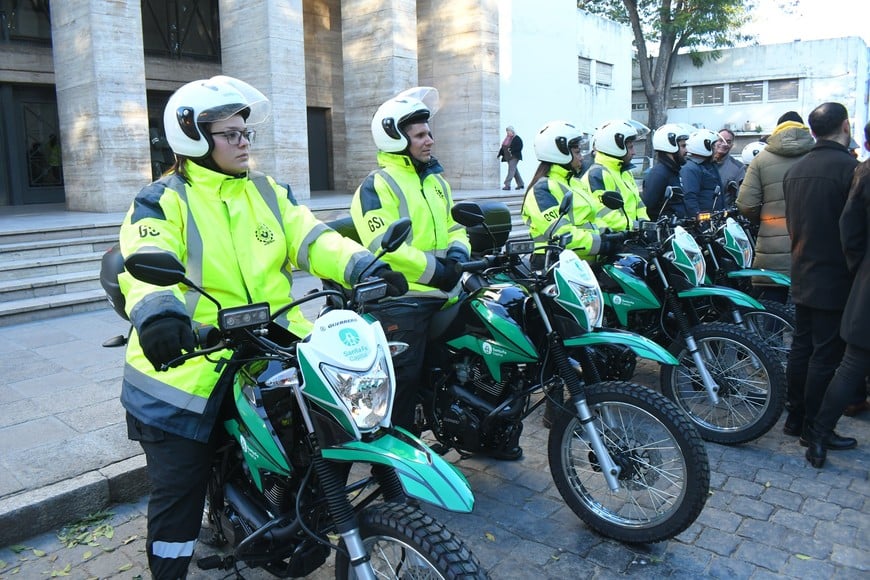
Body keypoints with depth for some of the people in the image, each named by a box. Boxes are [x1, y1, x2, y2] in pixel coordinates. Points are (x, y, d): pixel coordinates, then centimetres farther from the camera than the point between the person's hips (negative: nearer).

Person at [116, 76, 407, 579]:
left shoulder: (268, 192, 13)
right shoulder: (164, 201, -3)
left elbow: (312, 240, 0)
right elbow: (144, 263, -20)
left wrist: (364, 265, -19)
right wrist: (156, 310, -44)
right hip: (189, 362, -4)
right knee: (179, 487, 2)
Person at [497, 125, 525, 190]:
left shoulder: (517, 138, -8)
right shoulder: (506, 138, 13)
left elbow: (520, 146, -14)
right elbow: (503, 147, 14)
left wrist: (512, 150, -22)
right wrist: (500, 154, 4)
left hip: (514, 157, -8)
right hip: (508, 157, 8)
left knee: (511, 170, -14)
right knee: (514, 170, 12)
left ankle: (507, 185, -19)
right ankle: (521, 184, 21)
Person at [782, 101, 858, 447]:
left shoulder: (794, 170, 7)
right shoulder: (849, 167, -16)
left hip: (802, 275, 8)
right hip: (836, 279, -7)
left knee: (801, 347, 14)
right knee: (826, 355, 0)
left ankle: (795, 418, 24)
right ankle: (814, 428, 8)